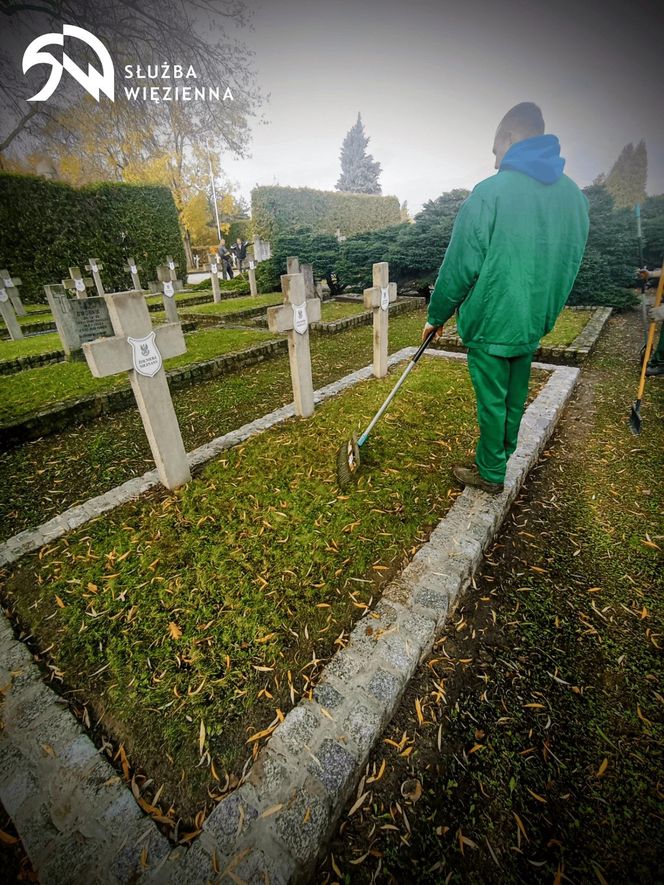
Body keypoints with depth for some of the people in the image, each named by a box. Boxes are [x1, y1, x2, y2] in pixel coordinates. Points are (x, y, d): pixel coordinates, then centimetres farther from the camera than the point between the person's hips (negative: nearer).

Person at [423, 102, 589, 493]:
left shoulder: (490, 192, -12)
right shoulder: (574, 194, 9)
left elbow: (460, 266, -12)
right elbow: (571, 261, 14)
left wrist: (437, 316, -2)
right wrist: (545, 311, 23)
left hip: (492, 321, -6)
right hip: (534, 322, 7)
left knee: (492, 401, 4)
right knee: (515, 397, 18)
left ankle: (491, 473, 19)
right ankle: (503, 456, 36)